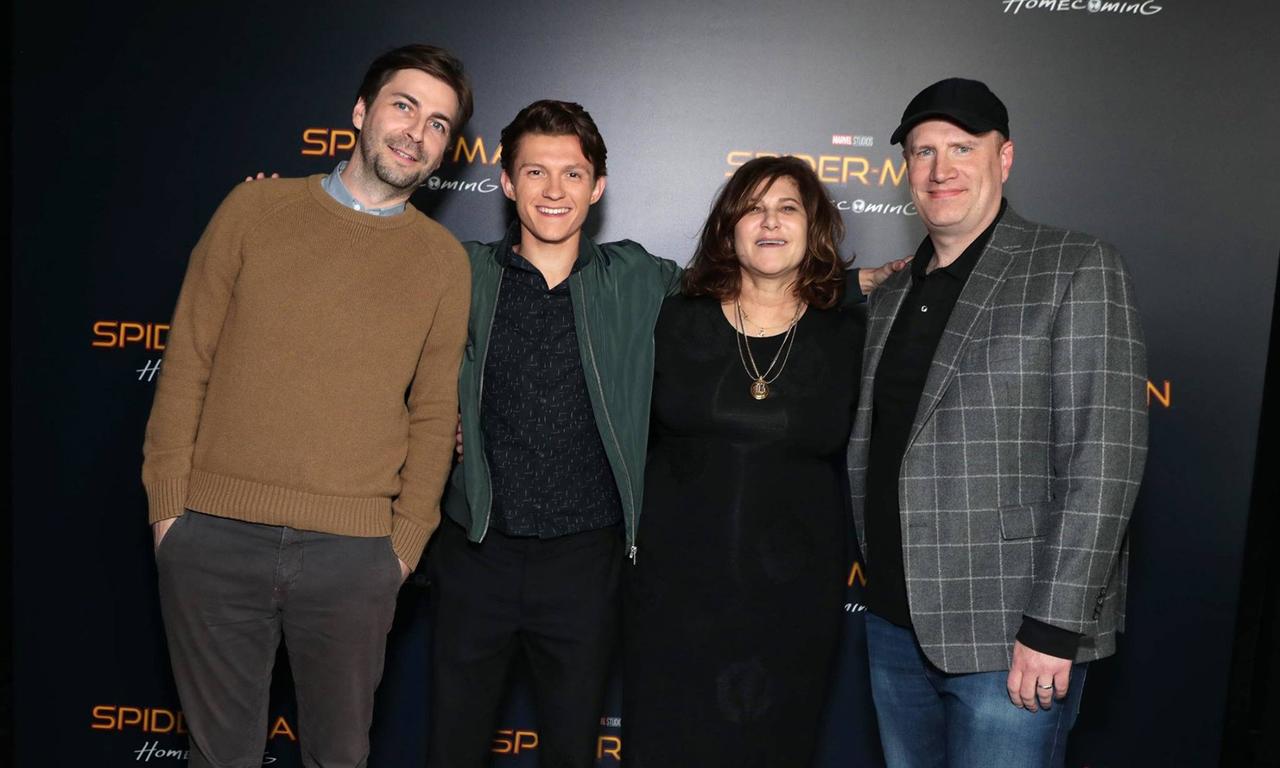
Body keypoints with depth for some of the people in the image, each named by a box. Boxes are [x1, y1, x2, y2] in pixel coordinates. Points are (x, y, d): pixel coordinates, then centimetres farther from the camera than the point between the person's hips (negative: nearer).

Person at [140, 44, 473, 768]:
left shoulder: (444, 258, 4)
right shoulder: (255, 207, 4)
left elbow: (433, 413, 5)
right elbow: (187, 362, 4)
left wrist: (406, 542, 1)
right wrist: (168, 504, 0)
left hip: (354, 553, 0)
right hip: (215, 539, 0)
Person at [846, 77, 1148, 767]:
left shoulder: (1078, 269, -6)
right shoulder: (889, 297, 12)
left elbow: (1102, 458, -14)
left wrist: (1053, 627, -17)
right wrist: (882, 591, 7)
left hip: (1011, 635, -5)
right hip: (896, 623, 6)